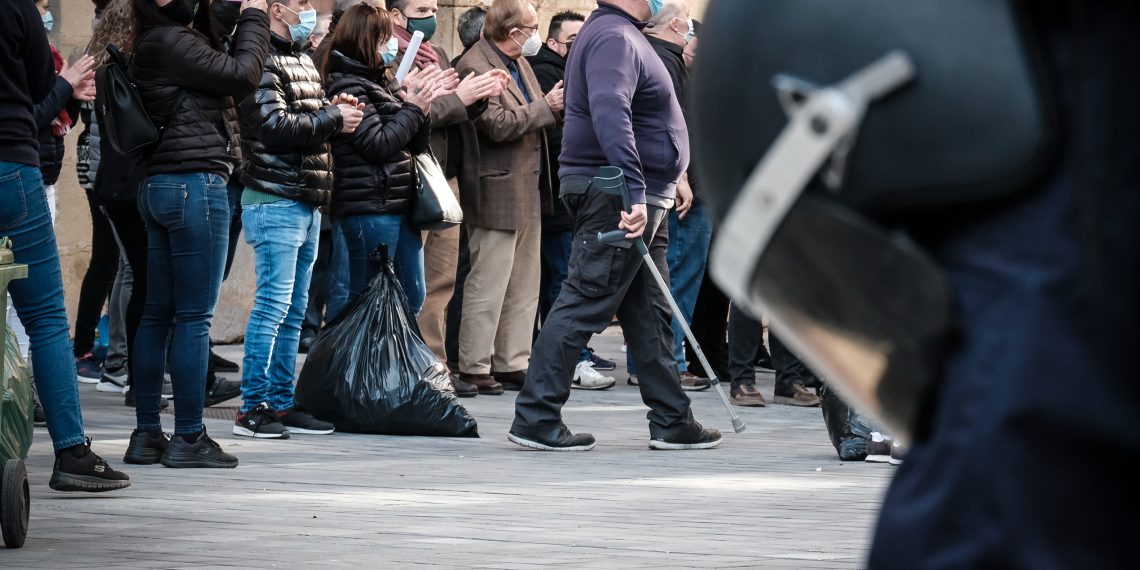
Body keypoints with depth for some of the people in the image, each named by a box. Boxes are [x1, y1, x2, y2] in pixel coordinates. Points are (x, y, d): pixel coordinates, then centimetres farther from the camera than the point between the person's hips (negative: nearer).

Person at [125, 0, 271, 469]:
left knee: (158, 314, 10)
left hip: (158, 184, 10)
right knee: (195, 317, -5)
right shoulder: (171, 41, -13)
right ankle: (189, 438, -3)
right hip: (196, 182, -10)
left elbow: (218, 69, 16)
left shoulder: (151, 44, 15)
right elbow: (240, 75, -15)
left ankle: (147, 434, 13)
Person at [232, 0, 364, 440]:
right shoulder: (264, 61, -12)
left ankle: (281, 403, 16)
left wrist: (334, 110, 4)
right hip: (276, 201, -10)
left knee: (294, 310, 11)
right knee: (274, 303, -10)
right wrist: (332, 118, -10)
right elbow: (275, 127, -20)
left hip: (307, 203, 10)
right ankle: (252, 408, -7)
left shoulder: (303, 61, 18)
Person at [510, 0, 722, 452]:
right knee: (584, 307, -8)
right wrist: (634, 193, -36)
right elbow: (609, 114, -30)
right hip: (616, 196, -11)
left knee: (649, 312, 13)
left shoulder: (625, 36, 18)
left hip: (641, 197, 11)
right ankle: (535, 418, -6)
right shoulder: (614, 38, -16)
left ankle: (671, 422, 17)